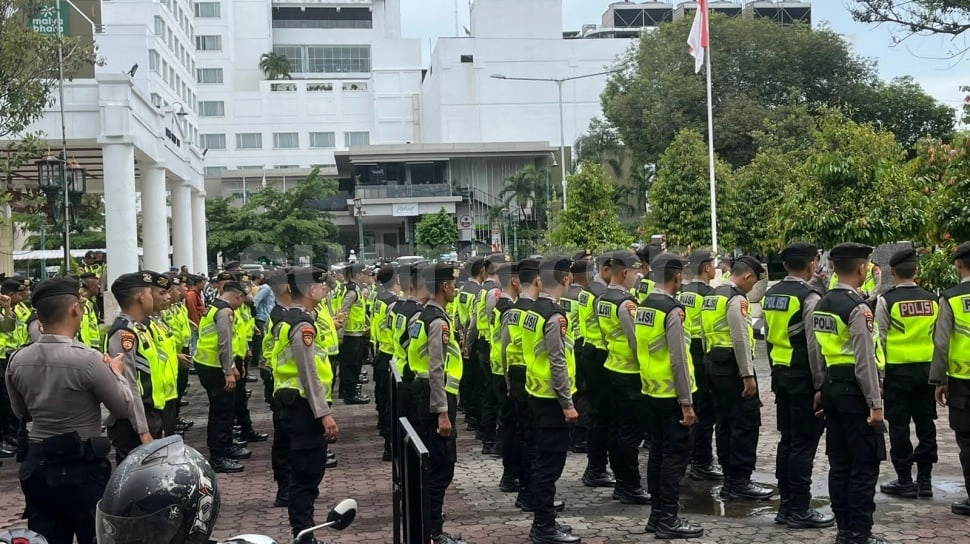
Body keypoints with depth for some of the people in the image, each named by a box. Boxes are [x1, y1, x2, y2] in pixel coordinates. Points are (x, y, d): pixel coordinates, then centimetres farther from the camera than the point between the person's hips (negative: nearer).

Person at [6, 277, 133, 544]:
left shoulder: (17, 361, -3)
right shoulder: (87, 359, -21)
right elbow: (126, 409, -9)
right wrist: (116, 372, 6)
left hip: (37, 465, 5)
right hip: (83, 468, -5)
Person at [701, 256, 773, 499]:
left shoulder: (712, 296, 15)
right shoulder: (736, 298, -14)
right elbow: (741, 339, -20)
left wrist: (712, 361, 19)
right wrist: (748, 375, -19)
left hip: (716, 366, 10)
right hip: (733, 367, -10)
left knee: (725, 423, 13)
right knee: (746, 424, -5)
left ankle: (730, 479, 19)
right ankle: (740, 481, -3)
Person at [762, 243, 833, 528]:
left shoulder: (771, 295, 9)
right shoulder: (809, 296, -15)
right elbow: (814, 344, -17)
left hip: (780, 374, 8)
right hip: (803, 376, -8)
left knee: (787, 440, 13)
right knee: (804, 443, -2)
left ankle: (786, 505, 18)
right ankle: (800, 510, 2)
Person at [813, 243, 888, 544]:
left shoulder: (821, 305, 9)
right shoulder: (858, 307, -17)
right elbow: (865, 361, -18)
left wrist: (821, 387, 16)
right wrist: (876, 403, -15)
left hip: (831, 388, 9)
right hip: (854, 390, -8)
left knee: (839, 463, 13)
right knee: (864, 466, -1)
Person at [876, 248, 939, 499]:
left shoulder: (887, 300, -8)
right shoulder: (932, 300, 4)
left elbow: (880, 339, -9)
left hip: (898, 369, -4)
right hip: (927, 369, 4)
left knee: (899, 426, 2)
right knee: (926, 424, 10)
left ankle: (904, 481, 6)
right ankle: (925, 479, 15)